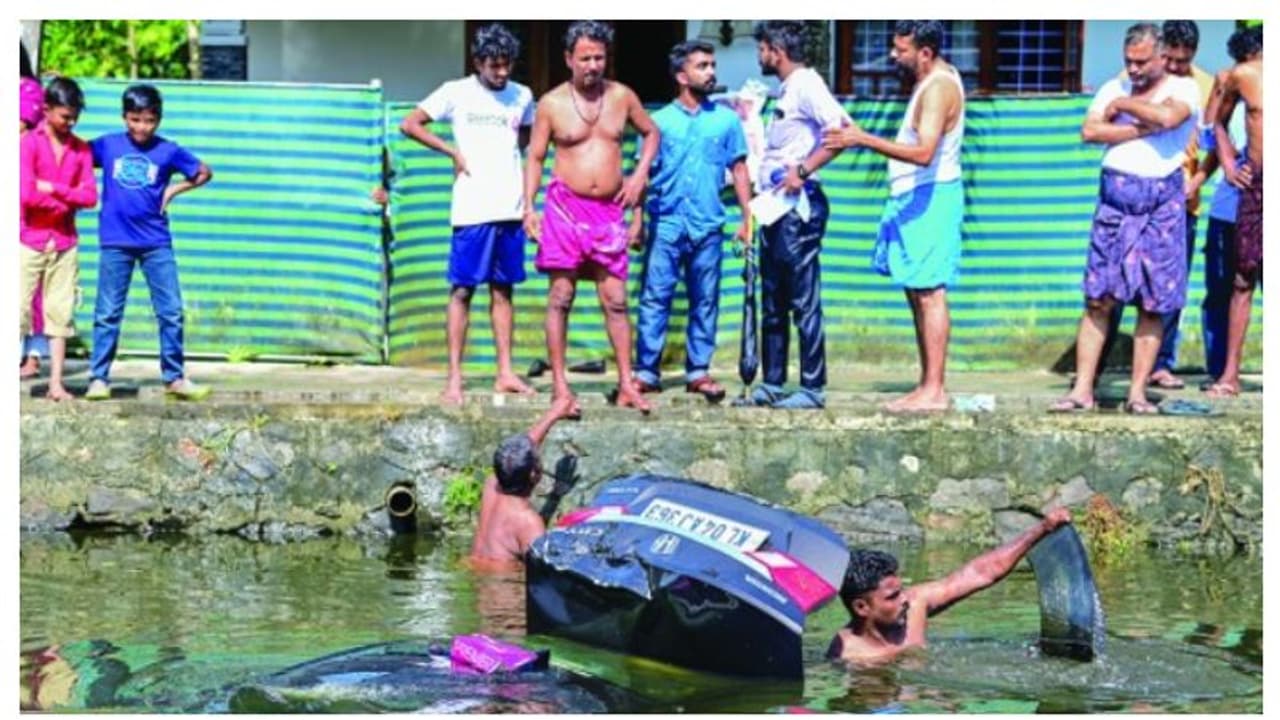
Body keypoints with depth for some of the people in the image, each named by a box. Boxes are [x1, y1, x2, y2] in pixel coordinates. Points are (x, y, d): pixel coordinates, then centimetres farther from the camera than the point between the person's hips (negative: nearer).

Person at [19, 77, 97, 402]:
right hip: (29, 241, -4)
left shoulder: (81, 149, 7)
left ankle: (56, 384, 6)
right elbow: (26, 194, -17)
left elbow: (90, 196, -2)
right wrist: (68, 200, -8)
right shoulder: (29, 143, -6)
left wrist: (53, 188, -13)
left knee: (60, 313, 4)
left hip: (64, 243, 4)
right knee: (19, 311, -4)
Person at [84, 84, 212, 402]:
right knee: (108, 313, 3)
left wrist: (174, 189, 2)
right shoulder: (107, 145, 1)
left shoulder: (169, 151, 1)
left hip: (157, 243, 1)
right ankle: (98, 378, 8)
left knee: (171, 311, 1)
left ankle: (174, 378, 9)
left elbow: (204, 172, 13)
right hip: (115, 242, -1)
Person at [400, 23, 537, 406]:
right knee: (462, 290, -2)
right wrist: (453, 151, -6)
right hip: (472, 211, -4)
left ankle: (505, 373, 13)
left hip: (510, 209, 4)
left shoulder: (522, 96, 9)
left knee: (503, 289, 8)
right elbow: (410, 124, 0)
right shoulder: (456, 93, -2)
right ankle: (454, 378, 0)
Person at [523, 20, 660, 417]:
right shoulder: (551, 103, -2)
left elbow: (651, 133, 20)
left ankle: (626, 385, 4)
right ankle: (559, 385, 3)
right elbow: (535, 157, 2)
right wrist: (529, 207, -8)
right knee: (560, 297, -1)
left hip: (609, 211, 2)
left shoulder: (622, 97, 5)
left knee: (616, 300, 1)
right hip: (565, 206, -2)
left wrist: (641, 173, 5)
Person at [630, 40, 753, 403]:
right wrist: (637, 220, -1)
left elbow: (739, 170, 10)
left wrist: (747, 217, 2)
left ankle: (698, 370, 12)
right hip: (666, 223, -1)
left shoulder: (727, 119, 8)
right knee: (654, 297, -4)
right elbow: (643, 173, 6)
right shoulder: (660, 121, 5)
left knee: (705, 301, 5)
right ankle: (646, 371, -2)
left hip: (708, 226, 1)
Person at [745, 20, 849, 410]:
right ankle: (771, 384, 19)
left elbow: (841, 129, -24)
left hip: (798, 207, -10)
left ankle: (813, 388, -4)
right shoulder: (786, 90, 18)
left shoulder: (806, 84, -10)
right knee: (772, 303, 13)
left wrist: (804, 170, -23)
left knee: (804, 301, -7)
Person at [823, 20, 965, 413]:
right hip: (914, 197, 10)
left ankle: (934, 390, -10)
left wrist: (865, 139, -32)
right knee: (917, 292, 11)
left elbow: (924, 152, -31)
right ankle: (927, 385, 16)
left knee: (929, 292, -10)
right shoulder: (934, 79, 14)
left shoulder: (938, 87, -18)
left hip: (930, 197, -10)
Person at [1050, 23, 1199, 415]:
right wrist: (1143, 128, -12)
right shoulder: (1114, 88, 10)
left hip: (1162, 202, -2)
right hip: (1116, 196, 2)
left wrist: (1123, 106, -6)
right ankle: (1082, 389, -1)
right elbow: (1089, 131, -6)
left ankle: (1138, 392, 7)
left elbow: (1167, 116, -21)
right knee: (1098, 299, -2)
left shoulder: (1184, 88, 1)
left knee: (1153, 305, 1)